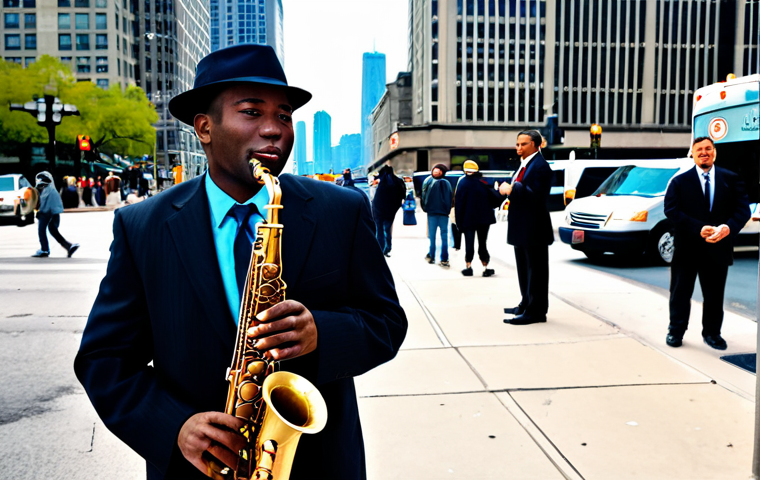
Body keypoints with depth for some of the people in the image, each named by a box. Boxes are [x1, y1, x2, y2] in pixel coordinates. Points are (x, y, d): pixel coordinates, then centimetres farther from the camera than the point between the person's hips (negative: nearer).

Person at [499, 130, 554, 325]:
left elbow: (536, 196, -26)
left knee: (535, 270, -3)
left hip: (534, 228, -11)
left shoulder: (540, 166, -16)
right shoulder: (524, 165, 17)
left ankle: (535, 312, 2)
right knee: (524, 269, 19)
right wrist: (505, 188, 1)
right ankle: (526, 304, 31)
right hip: (522, 228, 11)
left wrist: (512, 189, -21)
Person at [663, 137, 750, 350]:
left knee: (714, 295, 12)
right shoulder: (679, 181, 0)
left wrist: (728, 227, -21)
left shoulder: (731, 179, 6)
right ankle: (676, 331, 21)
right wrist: (699, 229, -21)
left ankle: (712, 333, 27)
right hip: (687, 248, -2)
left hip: (718, 247, 2)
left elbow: (743, 209, -1)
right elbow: (671, 211, -10)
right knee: (680, 292, 8)